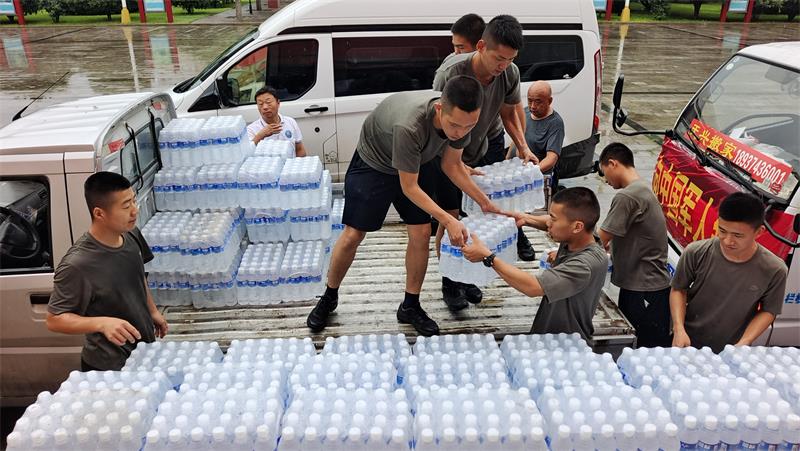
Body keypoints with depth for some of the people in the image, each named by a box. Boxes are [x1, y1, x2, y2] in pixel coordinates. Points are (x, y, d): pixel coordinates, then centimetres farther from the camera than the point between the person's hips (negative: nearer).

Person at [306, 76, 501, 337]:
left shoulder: (461, 118, -24)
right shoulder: (409, 126, -44)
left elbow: (452, 166, -7)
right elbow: (409, 187, -31)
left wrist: (485, 203, -10)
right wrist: (448, 220, -33)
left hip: (418, 163, 5)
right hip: (374, 162, -5)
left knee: (421, 234, -2)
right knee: (353, 235, -2)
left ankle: (411, 306, 16)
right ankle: (329, 298, 22)